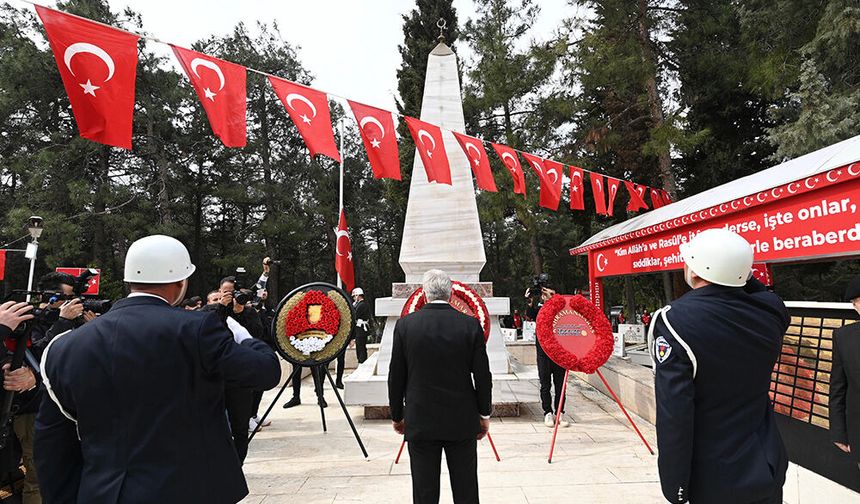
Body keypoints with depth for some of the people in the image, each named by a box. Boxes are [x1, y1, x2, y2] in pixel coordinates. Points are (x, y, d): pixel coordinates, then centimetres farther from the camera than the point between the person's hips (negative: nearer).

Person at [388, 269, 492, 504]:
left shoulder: (405, 324, -7)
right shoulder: (471, 325, -8)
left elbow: (396, 377, -2)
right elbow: (482, 376, -4)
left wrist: (397, 416, 11)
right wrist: (484, 415, 9)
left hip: (420, 423, 0)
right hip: (462, 422, 0)